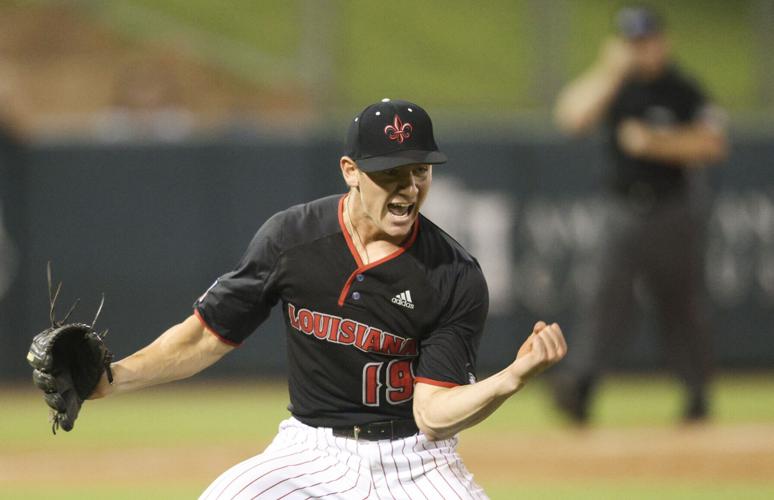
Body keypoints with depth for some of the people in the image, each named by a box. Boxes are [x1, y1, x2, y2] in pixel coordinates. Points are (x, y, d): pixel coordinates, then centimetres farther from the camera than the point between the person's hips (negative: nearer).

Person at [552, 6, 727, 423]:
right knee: (611, 294, -13)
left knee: (680, 304, 5)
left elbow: (712, 144, -9)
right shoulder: (615, 87, 5)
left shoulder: (682, 91, -3)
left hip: (673, 212, -2)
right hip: (625, 213, 2)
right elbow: (571, 115, -10)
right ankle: (579, 384, -26)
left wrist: (656, 143, -18)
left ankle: (697, 393, 20)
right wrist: (610, 71, -17)